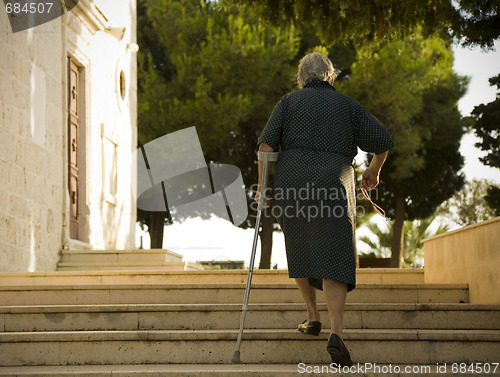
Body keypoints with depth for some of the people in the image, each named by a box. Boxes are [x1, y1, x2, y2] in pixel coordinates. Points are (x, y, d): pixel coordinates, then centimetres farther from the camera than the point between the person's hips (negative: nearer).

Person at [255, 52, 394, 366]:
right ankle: (337, 334, -23)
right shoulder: (347, 105, 14)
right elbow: (383, 140, 11)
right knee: (334, 261, -6)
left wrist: (262, 185, 3)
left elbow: (267, 143, -1)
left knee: (300, 250, 24)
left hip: (291, 184, 1)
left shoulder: (290, 102, 13)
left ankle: (313, 317, 31)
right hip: (333, 186, -1)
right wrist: (374, 171, 28)